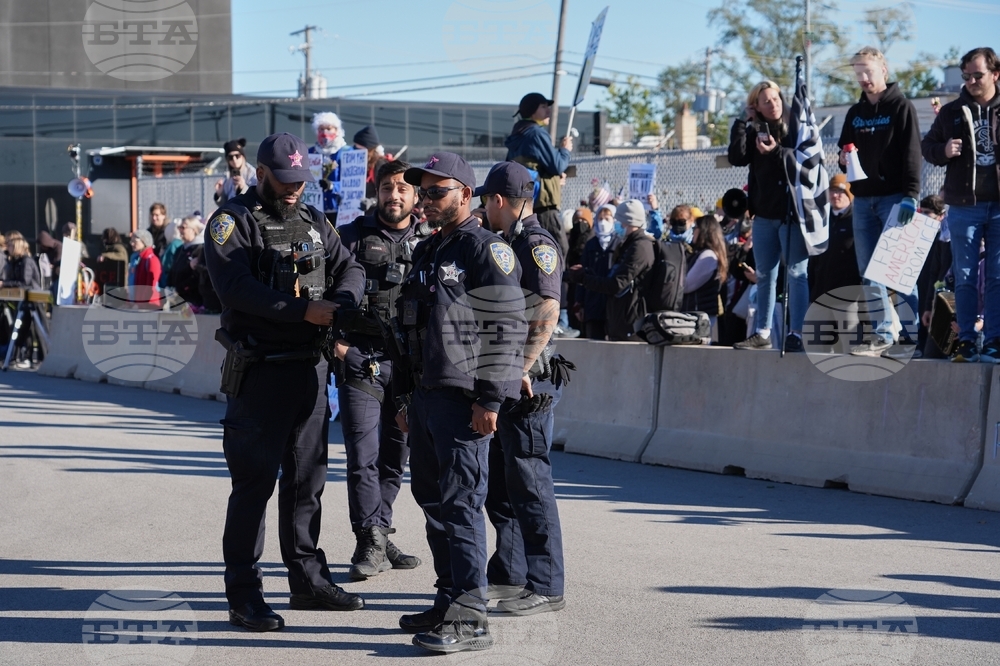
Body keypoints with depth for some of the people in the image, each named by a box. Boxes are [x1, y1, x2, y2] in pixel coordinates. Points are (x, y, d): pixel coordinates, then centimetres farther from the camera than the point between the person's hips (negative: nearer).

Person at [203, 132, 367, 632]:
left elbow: (350, 269, 10)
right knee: (254, 480, -3)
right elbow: (235, 287, -19)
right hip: (260, 370, -6)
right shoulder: (233, 220, -6)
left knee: (307, 477, 13)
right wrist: (304, 310, -22)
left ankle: (307, 580, 24)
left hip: (312, 366, 6)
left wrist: (339, 303, -13)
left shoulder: (313, 222, 14)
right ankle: (243, 595, 3)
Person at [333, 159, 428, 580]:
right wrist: (335, 341, -9)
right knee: (363, 455, -9)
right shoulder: (352, 237, 4)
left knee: (395, 457, 8)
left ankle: (377, 537, 19)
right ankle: (371, 543, -6)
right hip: (360, 359, -3)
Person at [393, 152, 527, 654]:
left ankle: (469, 619, -8)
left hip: (462, 398, -9)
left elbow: (507, 329, -15)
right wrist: (409, 398, 22)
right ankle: (448, 601, 22)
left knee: (460, 503, -10)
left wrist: (489, 399, -19)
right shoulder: (426, 252, 19)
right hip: (426, 394, 9)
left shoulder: (486, 250, -9)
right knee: (432, 499, 13)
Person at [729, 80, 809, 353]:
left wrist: (777, 152, -23)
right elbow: (737, 158, -2)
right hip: (764, 212, 5)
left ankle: (796, 334, -11)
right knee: (765, 275, 11)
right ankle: (762, 333, 17)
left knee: (797, 273, -8)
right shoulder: (754, 131, 10)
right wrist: (744, 122, -4)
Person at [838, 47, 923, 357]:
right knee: (869, 271, 3)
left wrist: (910, 196, -18)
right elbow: (844, 151, 22)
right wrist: (844, 161, -3)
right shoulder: (854, 113, 16)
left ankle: (912, 332, -2)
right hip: (863, 200, 6)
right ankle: (883, 334, 6)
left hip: (893, 198, -6)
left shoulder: (901, 107, -2)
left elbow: (912, 154, -9)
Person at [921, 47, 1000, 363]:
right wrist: (943, 151, -9)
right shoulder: (952, 112, 8)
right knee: (965, 277, 4)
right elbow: (927, 146, 12)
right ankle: (966, 342, 9)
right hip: (964, 206, 1)